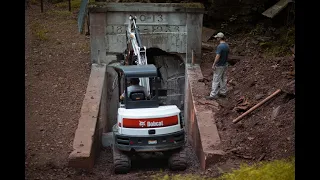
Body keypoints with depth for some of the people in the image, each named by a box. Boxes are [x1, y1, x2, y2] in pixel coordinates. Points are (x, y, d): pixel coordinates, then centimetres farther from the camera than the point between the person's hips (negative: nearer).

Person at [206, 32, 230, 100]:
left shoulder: (220, 46, -23)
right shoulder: (227, 45, 5)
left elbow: (217, 56, -25)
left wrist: (213, 65, -19)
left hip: (219, 66, -9)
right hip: (225, 65, 9)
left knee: (216, 80, -4)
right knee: (223, 79, 17)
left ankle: (213, 95, -2)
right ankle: (223, 92, 26)